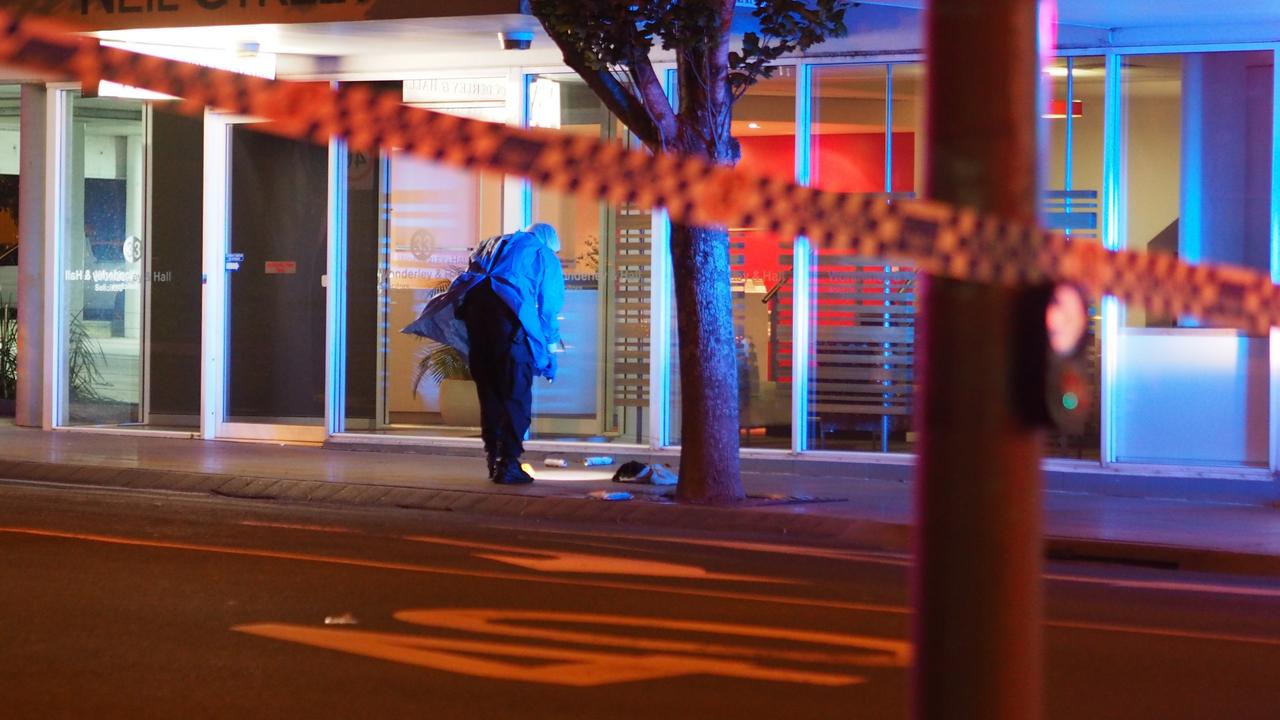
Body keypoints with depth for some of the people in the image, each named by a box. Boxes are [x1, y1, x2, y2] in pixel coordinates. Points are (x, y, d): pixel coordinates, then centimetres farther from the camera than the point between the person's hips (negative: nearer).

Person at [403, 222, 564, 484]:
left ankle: (494, 461, 16)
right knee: (516, 392, -1)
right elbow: (549, 308, 18)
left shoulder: (491, 244, 34)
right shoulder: (546, 256, 22)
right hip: (509, 311, -5)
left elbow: (471, 277, 31)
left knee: (488, 390, 12)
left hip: (472, 303, 5)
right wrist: (550, 357, 25)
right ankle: (508, 464, -8)